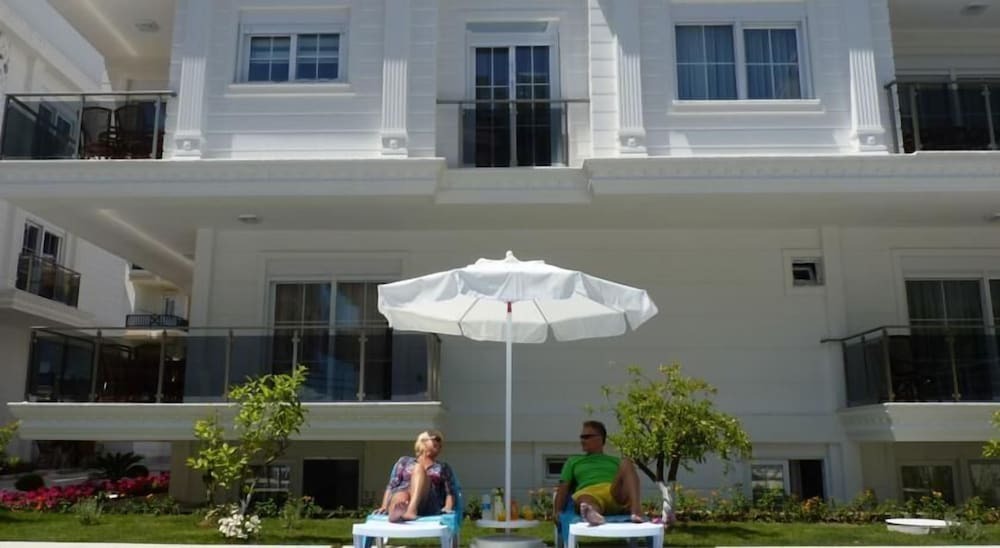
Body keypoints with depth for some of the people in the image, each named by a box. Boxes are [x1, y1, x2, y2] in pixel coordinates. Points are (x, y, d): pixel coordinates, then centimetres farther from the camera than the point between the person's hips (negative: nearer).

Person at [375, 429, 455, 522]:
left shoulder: (443, 468, 27)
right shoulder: (405, 461, 26)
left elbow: (450, 492, 14)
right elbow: (391, 486, 15)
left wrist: (447, 508, -8)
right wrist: (384, 507, -3)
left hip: (428, 506, 0)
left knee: (419, 468, -25)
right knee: (401, 496, -36)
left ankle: (411, 510, -53)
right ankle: (396, 512, -72)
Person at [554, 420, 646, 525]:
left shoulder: (616, 462, 35)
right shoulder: (573, 462, 33)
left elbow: (627, 485, 21)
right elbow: (564, 488, 20)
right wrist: (558, 511, 2)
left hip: (616, 497, 2)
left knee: (626, 463, -25)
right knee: (584, 498, -39)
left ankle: (636, 510, -46)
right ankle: (591, 513, -76)